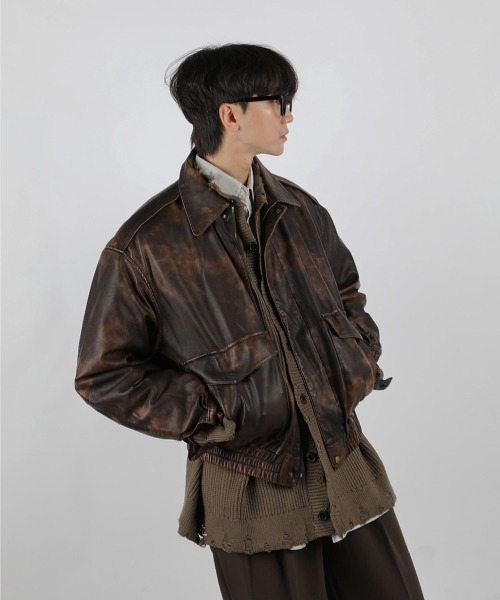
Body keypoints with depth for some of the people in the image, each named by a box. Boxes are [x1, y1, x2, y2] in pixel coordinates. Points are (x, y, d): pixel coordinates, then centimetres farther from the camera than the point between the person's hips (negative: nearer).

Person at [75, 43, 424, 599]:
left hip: (349, 471, 5)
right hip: (254, 494, -5)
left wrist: (360, 360, 5)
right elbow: (104, 374, -6)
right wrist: (211, 418, -11)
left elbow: (347, 292, 22)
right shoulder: (145, 246, -11)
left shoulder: (300, 211, 6)